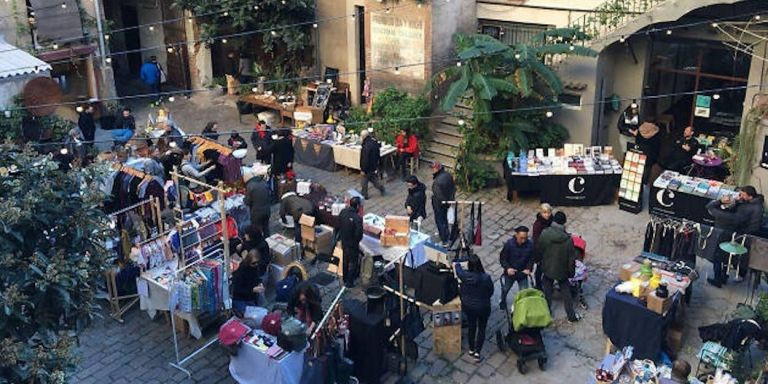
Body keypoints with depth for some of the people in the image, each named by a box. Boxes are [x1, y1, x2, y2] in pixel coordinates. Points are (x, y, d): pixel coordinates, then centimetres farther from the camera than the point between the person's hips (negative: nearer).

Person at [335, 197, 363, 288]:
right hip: (352, 244, -6)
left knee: (345, 260, 24)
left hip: (343, 241, 6)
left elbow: (338, 225, 2)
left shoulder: (343, 212, -10)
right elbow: (359, 233, -27)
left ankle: (345, 279, 41)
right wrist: (357, 240, -6)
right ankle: (349, 282, 22)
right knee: (352, 262, 12)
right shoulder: (357, 218, -30)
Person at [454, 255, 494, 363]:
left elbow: (457, 266, 2)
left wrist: (456, 264, 25)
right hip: (483, 308, -3)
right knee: (482, 329, 17)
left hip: (469, 307, 3)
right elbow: (491, 292, -10)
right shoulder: (486, 278, -28)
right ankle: (477, 353, 16)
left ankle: (471, 350, 39)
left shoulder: (464, 275, -22)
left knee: (472, 327, 24)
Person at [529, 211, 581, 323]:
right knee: (566, 292, 16)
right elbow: (571, 258, -10)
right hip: (562, 270, 0)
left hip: (547, 268, 0)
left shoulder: (544, 234, -19)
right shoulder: (568, 239, -18)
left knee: (547, 292, 16)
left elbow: (538, 250, -6)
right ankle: (571, 316, 24)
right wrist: (571, 271, 4)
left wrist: (536, 261, 14)